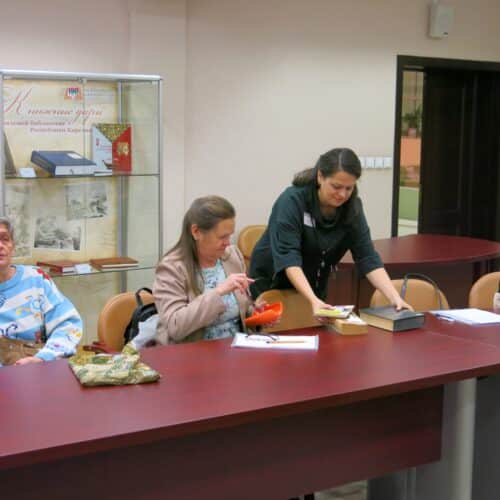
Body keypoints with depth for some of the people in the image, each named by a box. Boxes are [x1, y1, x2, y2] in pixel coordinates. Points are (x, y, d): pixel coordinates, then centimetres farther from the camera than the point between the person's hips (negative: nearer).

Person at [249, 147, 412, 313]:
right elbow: (288, 257, -33)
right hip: (272, 287, -4)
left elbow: (367, 257, -12)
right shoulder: (292, 200, -24)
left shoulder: (352, 207, -10)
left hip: (315, 289, 4)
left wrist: (395, 297, -25)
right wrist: (313, 300, -45)